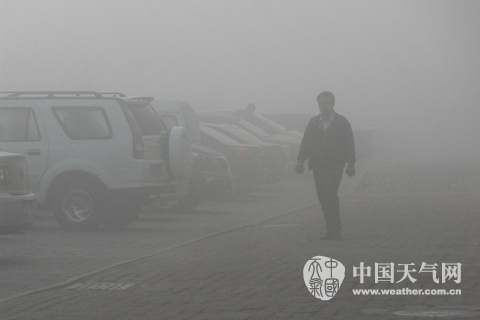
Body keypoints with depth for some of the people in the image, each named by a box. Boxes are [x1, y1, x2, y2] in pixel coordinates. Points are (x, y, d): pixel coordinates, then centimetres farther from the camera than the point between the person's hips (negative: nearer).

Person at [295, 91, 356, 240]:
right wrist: (300, 161, 0)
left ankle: (334, 231, -12)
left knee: (330, 196, -16)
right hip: (318, 167, 4)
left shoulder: (342, 122, 3)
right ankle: (331, 231, 10)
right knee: (323, 198, 3)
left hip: (335, 167, -4)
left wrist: (351, 164, -1)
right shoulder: (313, 122, 13)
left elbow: (349, 144, 4)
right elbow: (306, 144, 10)